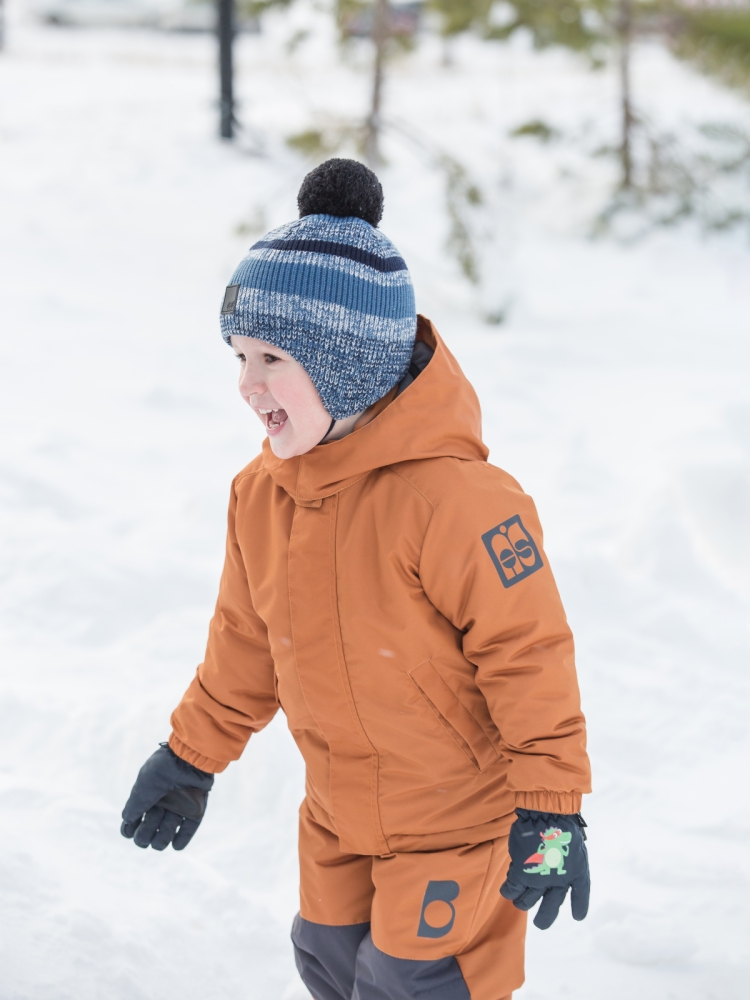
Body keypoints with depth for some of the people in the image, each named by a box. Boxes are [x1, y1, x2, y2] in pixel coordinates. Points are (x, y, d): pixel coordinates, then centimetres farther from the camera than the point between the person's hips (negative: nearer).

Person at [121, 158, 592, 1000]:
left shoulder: (453, 497, -29)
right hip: (339, 820, 7)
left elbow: (529, 653, -23)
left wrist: (549, 810, -19)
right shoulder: (260, 496, -5)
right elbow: (247, 642, 10)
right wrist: (191, 756, 15)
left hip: (461, 819, -7)